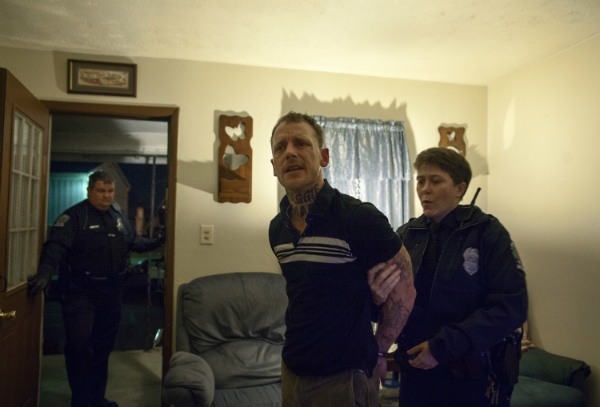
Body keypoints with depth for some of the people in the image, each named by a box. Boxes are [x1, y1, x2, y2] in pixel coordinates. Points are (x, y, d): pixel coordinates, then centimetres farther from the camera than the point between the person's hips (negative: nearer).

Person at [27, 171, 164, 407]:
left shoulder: (118, 216, 10)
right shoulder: (74, 216, -11)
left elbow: (134, 241, 23)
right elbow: (56, 245, -24)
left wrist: (157, 243, 13)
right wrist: (45, 272, -39)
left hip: (110, 292, 6)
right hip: (79, 292, -6)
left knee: (103, 346, 16)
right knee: (79, 344, -8)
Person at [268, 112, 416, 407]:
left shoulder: (360, 218, -18)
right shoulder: (277, 229, 2)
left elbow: (403, 288, -11)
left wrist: (378, 351, -4)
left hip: (344, 377, -5)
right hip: (293, 371, 6)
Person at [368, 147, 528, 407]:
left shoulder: (488, 232, -9)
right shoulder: (406, 235, 0)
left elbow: (512, 308, -15)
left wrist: (443, 346, -18)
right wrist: (379, 299, -24)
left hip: (475, 378, -3)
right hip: (416, 371, 3)